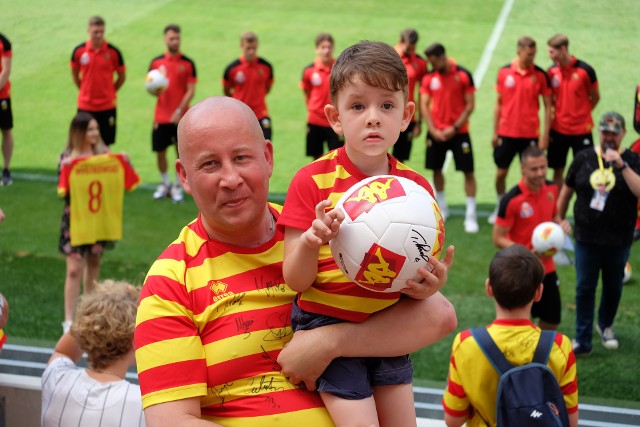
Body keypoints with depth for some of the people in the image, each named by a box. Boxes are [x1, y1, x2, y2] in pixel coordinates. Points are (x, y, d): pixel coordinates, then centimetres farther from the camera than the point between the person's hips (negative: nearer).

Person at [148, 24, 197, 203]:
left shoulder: (188, 63, -3)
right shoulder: (156, 62, 4)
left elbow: (191, 91, -6)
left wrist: (180, 111, -16)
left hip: (181, 117, -2)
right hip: (161, 117, 2)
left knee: (182, 151, 3)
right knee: (160, 150, 7)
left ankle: (177, 187, 18)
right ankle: (165, 184, 27)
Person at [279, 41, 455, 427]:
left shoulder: (417, 187, 0)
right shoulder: (312, 182, -11)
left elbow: (421, 271, 7)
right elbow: (296, 281, -11)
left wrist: (426, 287, -16)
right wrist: (311, 242, -32)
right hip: (329, 325, -4)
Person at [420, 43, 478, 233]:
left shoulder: (463, 75, -8)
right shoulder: (429, 78, 1)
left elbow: (470, 105, -7)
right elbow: (424, 105, 1)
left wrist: (454, 128, -14)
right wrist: (433, 130, -10)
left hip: (458, 131, -3)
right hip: (436, 132, 3)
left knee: (468, 171, -4)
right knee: (436, 169, 10)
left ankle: (471, 216, 1)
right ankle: (442, 208, 28)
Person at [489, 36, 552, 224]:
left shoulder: (540, 75, -5)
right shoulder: (504, 72, -1)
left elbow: (548, 106, -2)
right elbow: (498, 103, 7)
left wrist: (545, 135, -6)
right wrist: (495, 132, 5)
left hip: (530, 134, -2)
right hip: (506, 133, 2)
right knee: (501, 173, 10)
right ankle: (500, 208, 29)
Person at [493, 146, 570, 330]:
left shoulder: (551, 189, -3)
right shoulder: (511, 199, -21)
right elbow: (498, 239, -16)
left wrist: (561, 224, -7)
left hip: (547, 268, 6)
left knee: (552, 320, 15)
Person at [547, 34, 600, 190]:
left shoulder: (585, 70, -12)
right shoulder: (552, 71, -1)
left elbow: (595, 97, 0)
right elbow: (550, 101, 8)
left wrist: (582, 114, -2)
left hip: (581, 130, -3)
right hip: (558, 129, 3)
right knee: (558, 170, 10)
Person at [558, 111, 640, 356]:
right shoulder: (583, 158, 1)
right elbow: (566, 191, 10)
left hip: (618, 240, 0)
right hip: (586, 237, 1)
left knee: (613, 287, 16)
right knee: (585, 288, 4)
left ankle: (605, 326, 41)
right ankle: (582, 341, 12)